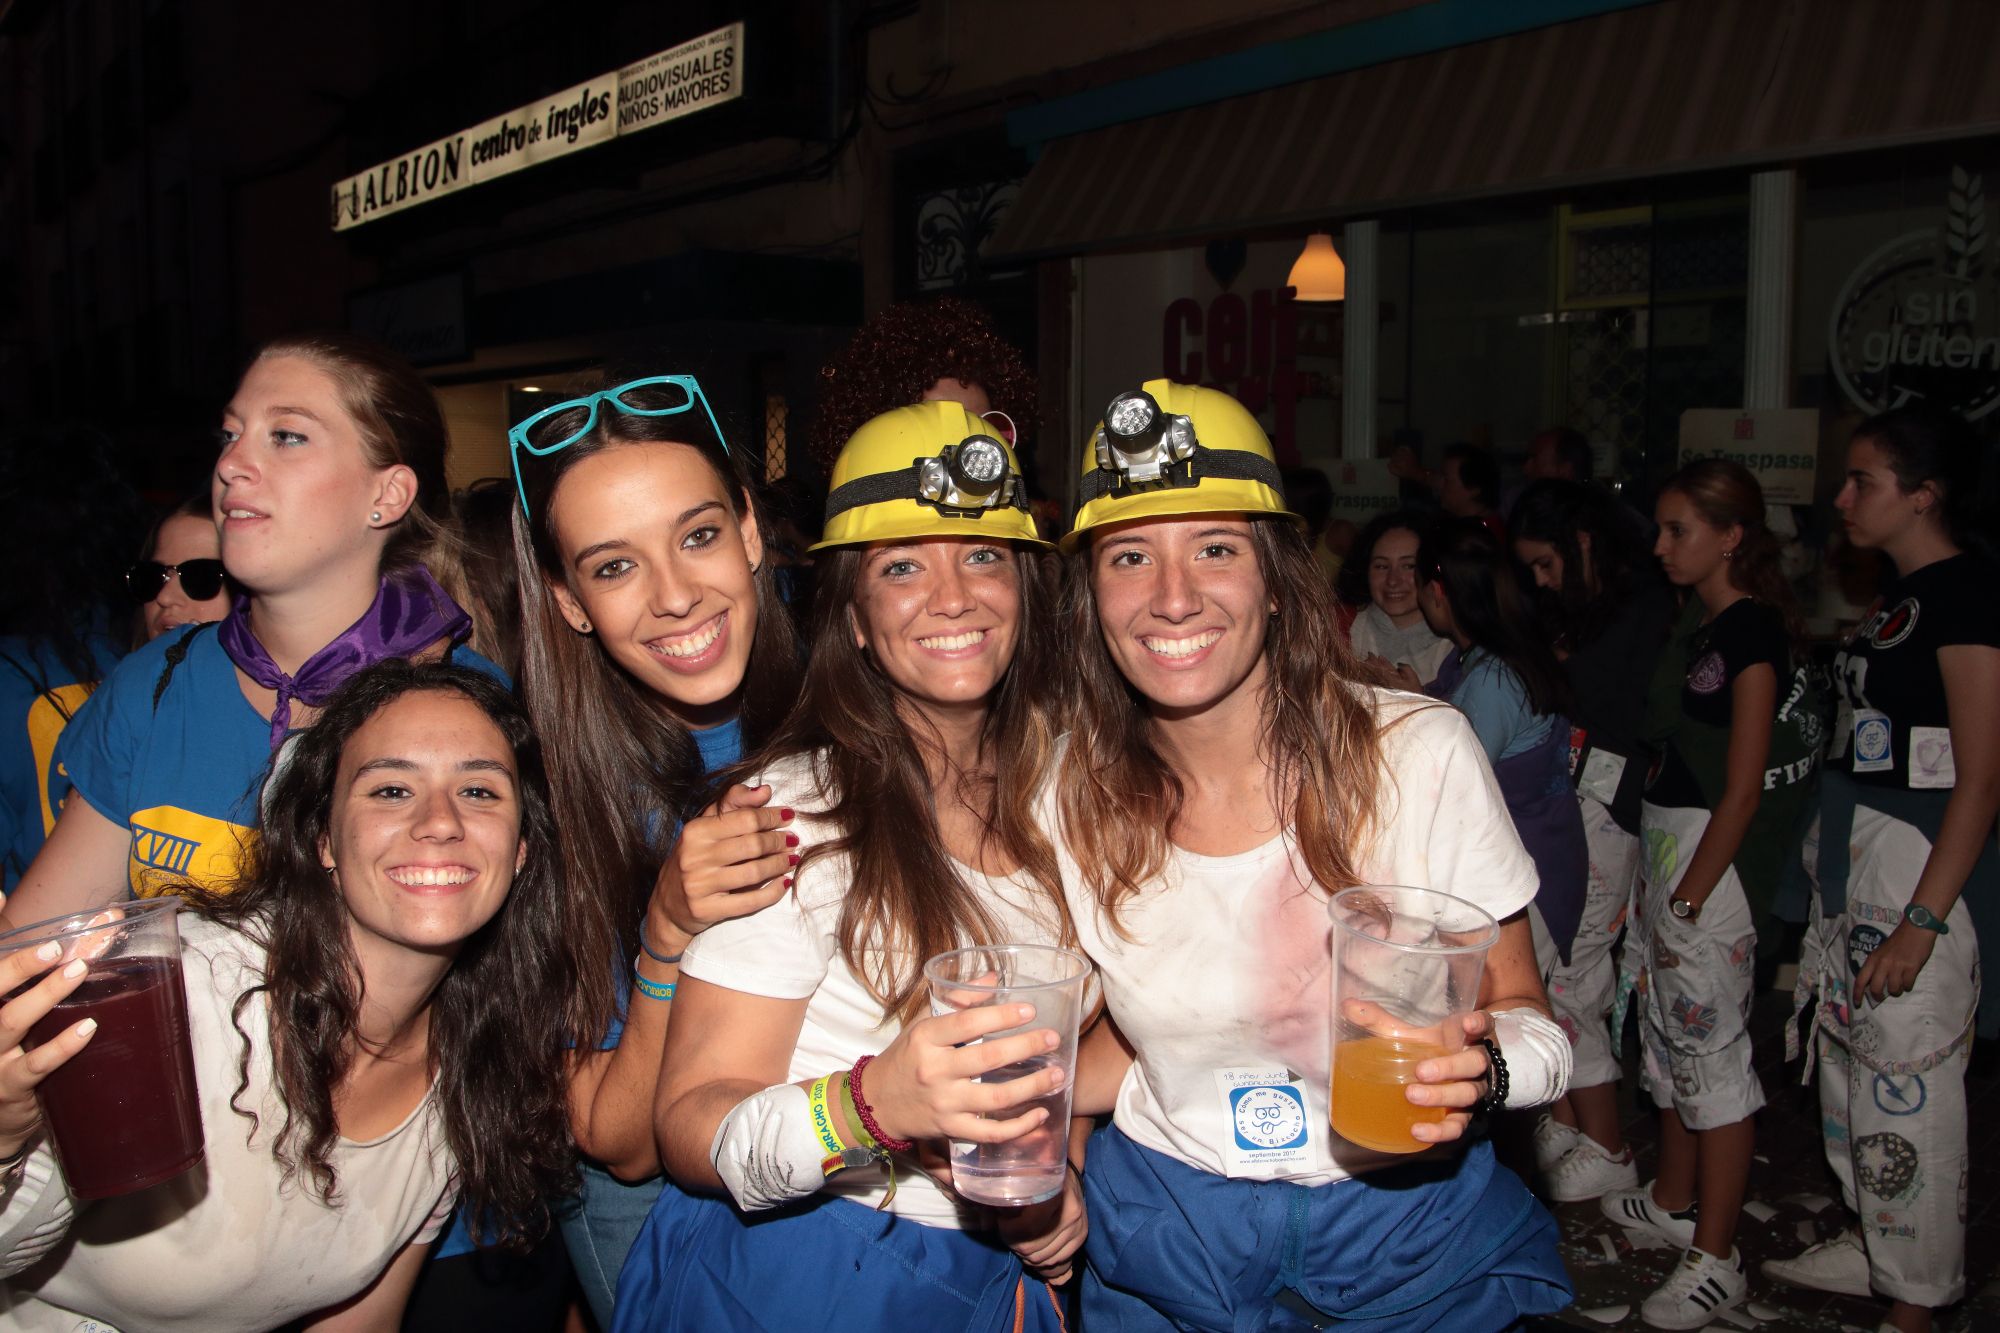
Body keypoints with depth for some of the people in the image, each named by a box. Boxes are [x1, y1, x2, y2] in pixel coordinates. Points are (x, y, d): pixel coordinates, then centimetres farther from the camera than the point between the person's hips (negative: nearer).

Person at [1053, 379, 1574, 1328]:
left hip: (1413, 1247, -1)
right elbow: (1129, 1037, 4)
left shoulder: (1420, 753, -19)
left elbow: (1526, 1017, -8)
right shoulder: (1072, 796, -11)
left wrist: (1481, 1067, -30)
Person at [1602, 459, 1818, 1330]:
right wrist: (1662, 881, 13)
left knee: (1710, 1043, -2)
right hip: (1661, 835, 9)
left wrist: (1690, 898, -17)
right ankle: (1674, 1201, 35)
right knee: (1665, 1023, 18)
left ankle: (1715, 1261, 9)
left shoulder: (1752, 631, -15)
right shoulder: (1696, 622, 11)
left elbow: (1743, 787, -18)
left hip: (1716, 854, -9)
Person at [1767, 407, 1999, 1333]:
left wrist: (1923, 920, -21)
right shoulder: (1897, 594, 13)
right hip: (1851, 857, 9)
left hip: (1921, 870, -9)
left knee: (1908, 1083, -1)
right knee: (1847, 1060, 17)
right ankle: (1870, 1244, 33)